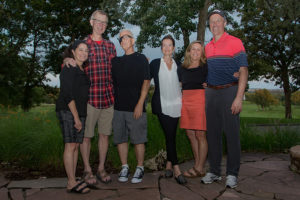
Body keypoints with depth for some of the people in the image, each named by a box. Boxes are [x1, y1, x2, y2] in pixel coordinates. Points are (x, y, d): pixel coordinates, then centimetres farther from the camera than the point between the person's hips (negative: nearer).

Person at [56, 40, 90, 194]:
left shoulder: (83, 70, 18)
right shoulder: (69, 69, -7)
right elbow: (68, 95, -14)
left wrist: (80, 117, 14)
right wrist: (76, 118, -16)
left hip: (79, 112, 8)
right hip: (67, 111, -8)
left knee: (76, 146, 6)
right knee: (70, 145, -8)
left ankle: (73, 180, 12)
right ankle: (72, 183, -3)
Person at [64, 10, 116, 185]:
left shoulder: (110, 46, 14)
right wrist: (67, 60, -14)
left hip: (108, 98, 4)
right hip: (89, 98, -3)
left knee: (105, 134, 9)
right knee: (86, 135, 4)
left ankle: (101, 168, 24)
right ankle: (87, 170, 20)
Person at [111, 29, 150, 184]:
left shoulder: (141, 59, 3)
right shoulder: (116, 61, 15)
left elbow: (146, 82, -3)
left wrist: (140, 104, -11)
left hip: (135, 107, -4)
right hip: (118, 107, 4)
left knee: (138, 139, 1)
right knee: (120, 139, 7)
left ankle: (140, 168, 15)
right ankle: (124, 167, 21)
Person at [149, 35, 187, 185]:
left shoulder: (178, 66, 14)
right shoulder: (155, 63, 7)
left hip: (175, 105, 3)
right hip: (162, 105, -2)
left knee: (171, 135, 5)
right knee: (169, 135, -8)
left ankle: (169, 164, 18)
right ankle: (176, 169, -6)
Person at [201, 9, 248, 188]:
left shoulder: (235, 42, -2)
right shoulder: (208, 47, 15)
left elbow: (243, 71, -9)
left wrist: (239, 98, -17)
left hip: (229, 91, -5)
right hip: (211, 93, 6)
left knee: (232, 133, -2)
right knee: (213, 133, 8)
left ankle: (232, 174, 11)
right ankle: (214, 171, 19)